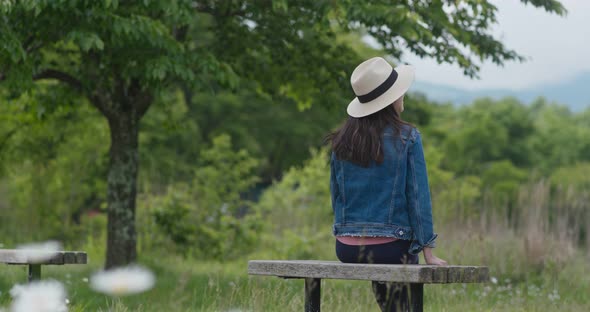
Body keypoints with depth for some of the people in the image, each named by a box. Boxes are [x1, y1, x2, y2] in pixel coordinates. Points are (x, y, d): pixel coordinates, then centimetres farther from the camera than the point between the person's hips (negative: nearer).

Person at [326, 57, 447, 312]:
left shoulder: (342, 140, 4)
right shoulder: (407, 138, -9)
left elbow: (336, 193, 10)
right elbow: (418, 195, -9)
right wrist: (428, 251, -5)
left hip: (346, 247, 5)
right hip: (391, 247, -5)